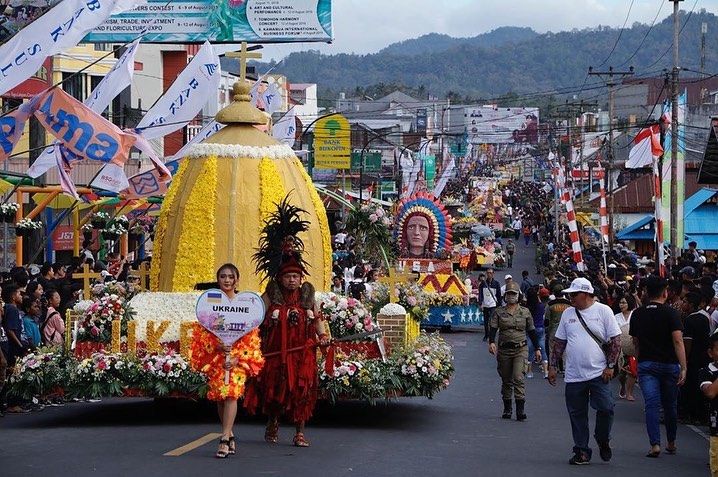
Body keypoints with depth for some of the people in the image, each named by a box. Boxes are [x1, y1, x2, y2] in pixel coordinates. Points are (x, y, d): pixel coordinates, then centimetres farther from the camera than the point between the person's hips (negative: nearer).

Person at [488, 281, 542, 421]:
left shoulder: (525, 312, 6)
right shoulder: (499, 312, 5)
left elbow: (531, 331, 12)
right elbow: (493, 329, -5)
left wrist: (537, 348, 11)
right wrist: (491, 342, -24)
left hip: (521, 349, -2)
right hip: (504, 349, 2)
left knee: (518, 378, -16)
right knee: (506, 381, 9)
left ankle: (521, 409, -19)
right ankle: (507, 409, 20)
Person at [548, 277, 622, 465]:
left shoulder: (603, 311, -2)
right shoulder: (568, 314, 10)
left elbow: (615, 340, -3)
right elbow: (559, 342, 15)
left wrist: (610, 366, -9)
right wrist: (553, 366, 10)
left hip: (598, 373, -4)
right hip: (573, 376, 4)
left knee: (605, 408, -11)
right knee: (577, 414, 5)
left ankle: (603, 440, 15)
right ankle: (581, 451, 14)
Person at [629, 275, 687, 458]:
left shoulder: (637, 314, 5)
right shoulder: (671, 313, -7)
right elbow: (678, 341, -16)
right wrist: (683, 367, -17)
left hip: (646, 364, 1)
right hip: (669, 364, -1)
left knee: (651, 404, -5)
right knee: (670, 405, 13)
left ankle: (655, 444, -18)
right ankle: (671, 443, 25)